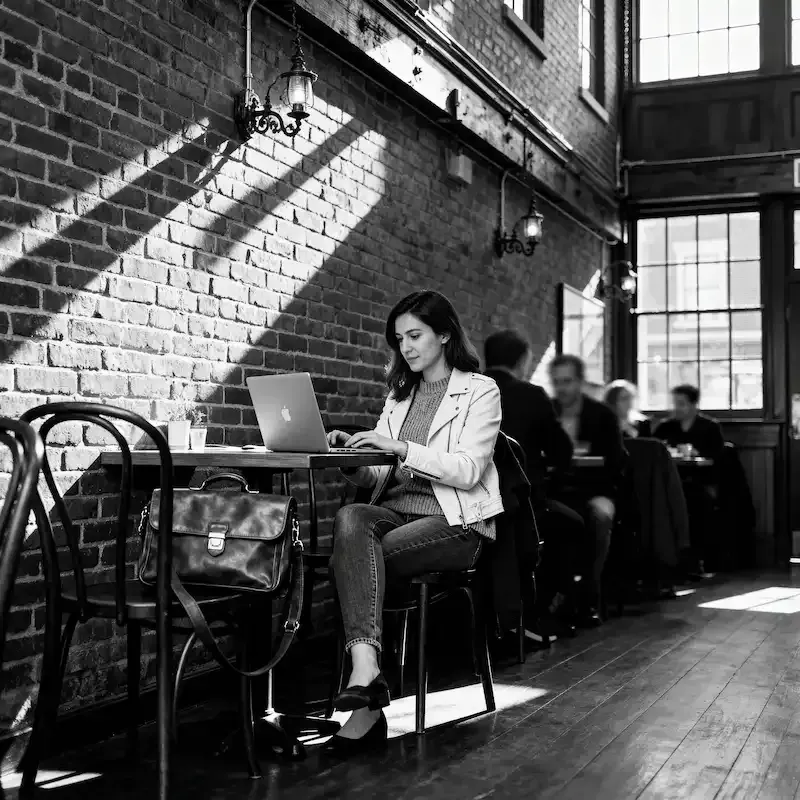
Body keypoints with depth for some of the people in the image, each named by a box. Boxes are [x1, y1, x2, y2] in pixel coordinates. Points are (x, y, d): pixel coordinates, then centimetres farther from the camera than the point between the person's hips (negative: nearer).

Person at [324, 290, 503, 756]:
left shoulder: (480, 391, 4)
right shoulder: (399, 395, 22)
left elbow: (468, 470, -11)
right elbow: (379, 478, 15)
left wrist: (402, 447, -21)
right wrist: (352, 458, -8)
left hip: (457, 522, -4)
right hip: (396, 510, 5)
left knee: (354, 557, -29)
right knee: (350, 520, -32)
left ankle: (365, 686, -28)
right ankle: (367, 669, -45)